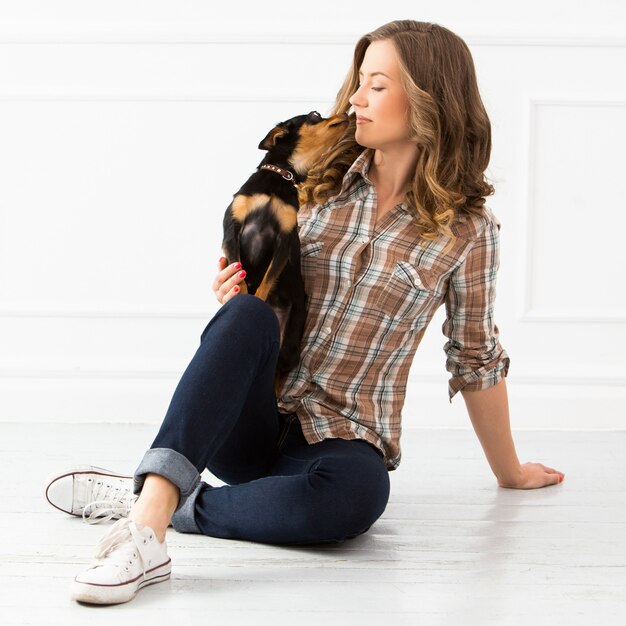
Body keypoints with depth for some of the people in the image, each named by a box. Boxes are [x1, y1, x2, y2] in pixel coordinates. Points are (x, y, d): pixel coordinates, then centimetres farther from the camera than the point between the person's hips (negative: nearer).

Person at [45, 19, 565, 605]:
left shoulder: (467, 228, 1)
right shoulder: (322, 181, 8)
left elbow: (476, 360, 11)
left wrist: (508, 470, 18)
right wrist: (235, 300, -7)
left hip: (343, 438, -2)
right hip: (250, 421, 2)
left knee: (356, 493, -39)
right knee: (247, 315, -33)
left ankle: (150, 500, -25)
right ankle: (147, 525, -49)